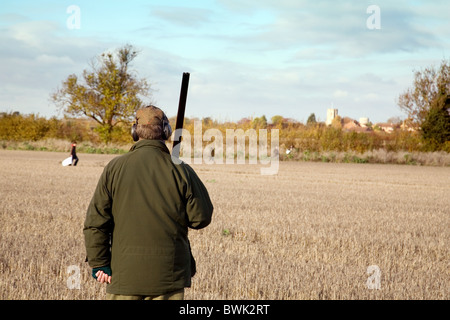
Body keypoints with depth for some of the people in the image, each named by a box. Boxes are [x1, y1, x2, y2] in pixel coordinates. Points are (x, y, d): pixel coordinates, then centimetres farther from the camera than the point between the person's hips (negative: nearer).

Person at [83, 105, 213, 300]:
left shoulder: (114, 168, -2)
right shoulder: (180, 172, -5)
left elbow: (95, 221, -2)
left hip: (124, 274, 1)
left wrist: (99, 263, 4)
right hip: (168, 276, -1)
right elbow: (201, 218, 1)